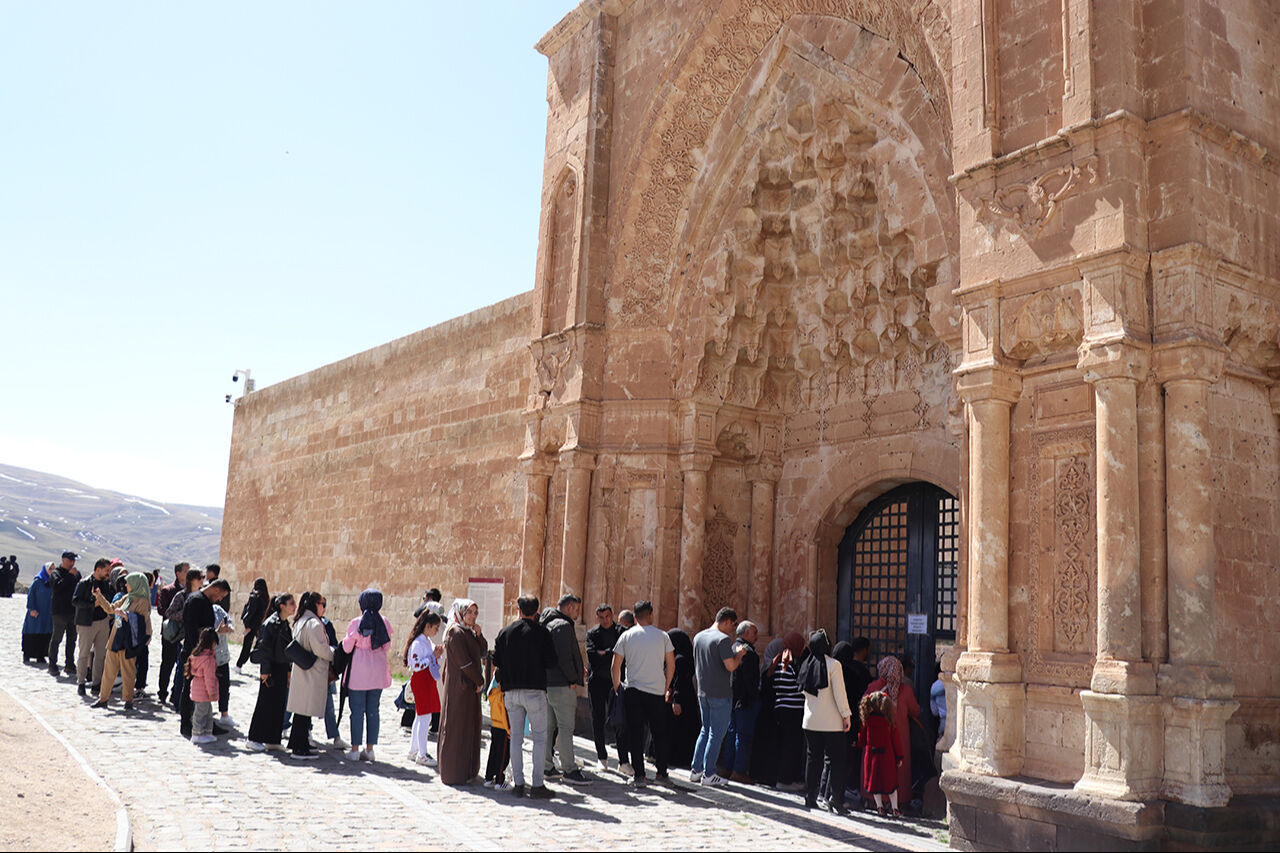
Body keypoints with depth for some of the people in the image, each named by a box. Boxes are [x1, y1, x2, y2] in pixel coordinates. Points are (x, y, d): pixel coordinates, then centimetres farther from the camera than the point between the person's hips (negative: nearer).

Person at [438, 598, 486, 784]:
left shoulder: (469, 632, 14)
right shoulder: (456, 632, -15)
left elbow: (483, 651, 13)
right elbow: (464, 661, -19)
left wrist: (479, 635, -4)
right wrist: (480, 681, -11)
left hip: (470, 686, 10)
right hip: (459, 686, -10)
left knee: (470, 726, 14)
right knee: (457, 728, -4)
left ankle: (467, 770, 23)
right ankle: (454, 774, 2)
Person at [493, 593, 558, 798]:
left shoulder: (504, 632, 5)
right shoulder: (541, 632, -5)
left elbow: (496, 661, 5)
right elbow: (552, 661, -8)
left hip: (511, 691, 4)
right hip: (534, 690, -3)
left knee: (516, 737, 10)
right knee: (540, 737, 2)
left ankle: (518, 783, 11)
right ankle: (537, 785, -2)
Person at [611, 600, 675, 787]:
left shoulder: (626, 636, 1)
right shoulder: (662, 636, 1)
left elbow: (616, 667, 1)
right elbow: (671, 665, 4)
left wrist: (617, 688, 13)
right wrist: (666, 688, 15)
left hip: (633, 691, 0)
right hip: (657, 691, 0)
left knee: (636, 734, 4)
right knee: (659, 733, 12)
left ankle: (638, 775, 2)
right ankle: (661, 772, 17)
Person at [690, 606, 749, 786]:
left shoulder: (698, 637, 10)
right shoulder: (723, 639, -16)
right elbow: (731, 666, -20)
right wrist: (739, 654, -3)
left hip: (703, 692, 8)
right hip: (720, 694, -8)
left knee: (705, 730, 17)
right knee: (717, 734, 0)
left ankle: (696, 770, 18)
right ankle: (709, 774, 2)